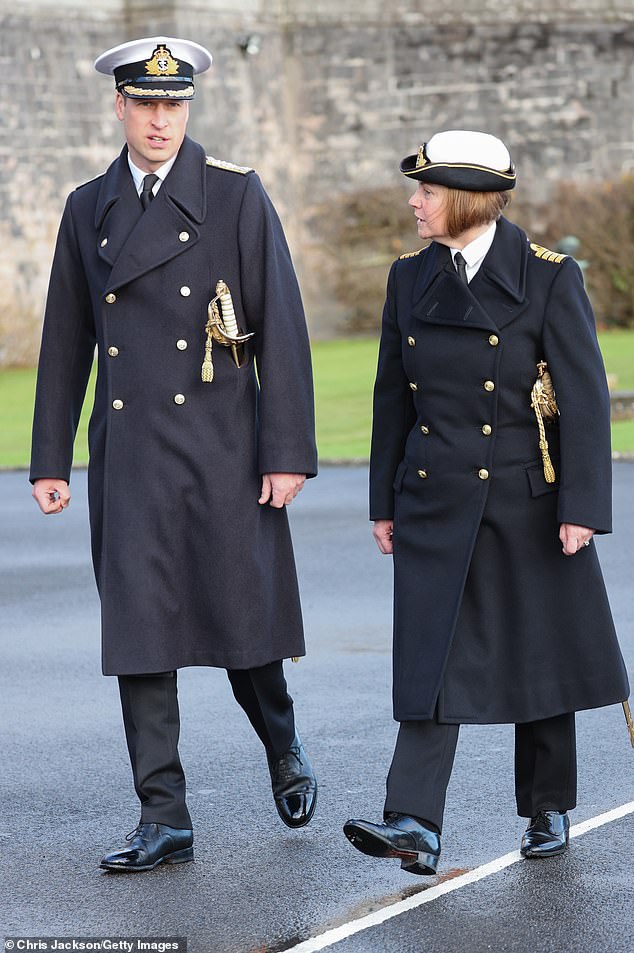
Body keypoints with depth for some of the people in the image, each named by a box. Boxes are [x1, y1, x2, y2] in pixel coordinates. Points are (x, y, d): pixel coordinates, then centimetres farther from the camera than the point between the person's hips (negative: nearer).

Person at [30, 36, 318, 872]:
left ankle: (284, 749, 32)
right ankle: (164, 819, 4)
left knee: (241, 619, 3)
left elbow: (281, 328, -5)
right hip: (128, 454, 3)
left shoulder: (238, 197, -2)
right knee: (138, 632, -1)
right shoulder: (89, 209, 9)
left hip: (223, 449, -3)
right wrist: (50, 460, 9)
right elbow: (66, 343, 12)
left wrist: (288, 453, -11)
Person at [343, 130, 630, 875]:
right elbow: (393, 396, 12)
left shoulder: (548, 278, -8)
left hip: (529, 502, -3)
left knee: (541, 658, 8)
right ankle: (415, 825, -11)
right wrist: (384, 502, 11)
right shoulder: (411, 280, 6)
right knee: (431, 660, -5)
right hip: (437, 503, 3)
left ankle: (547, 809, 24)